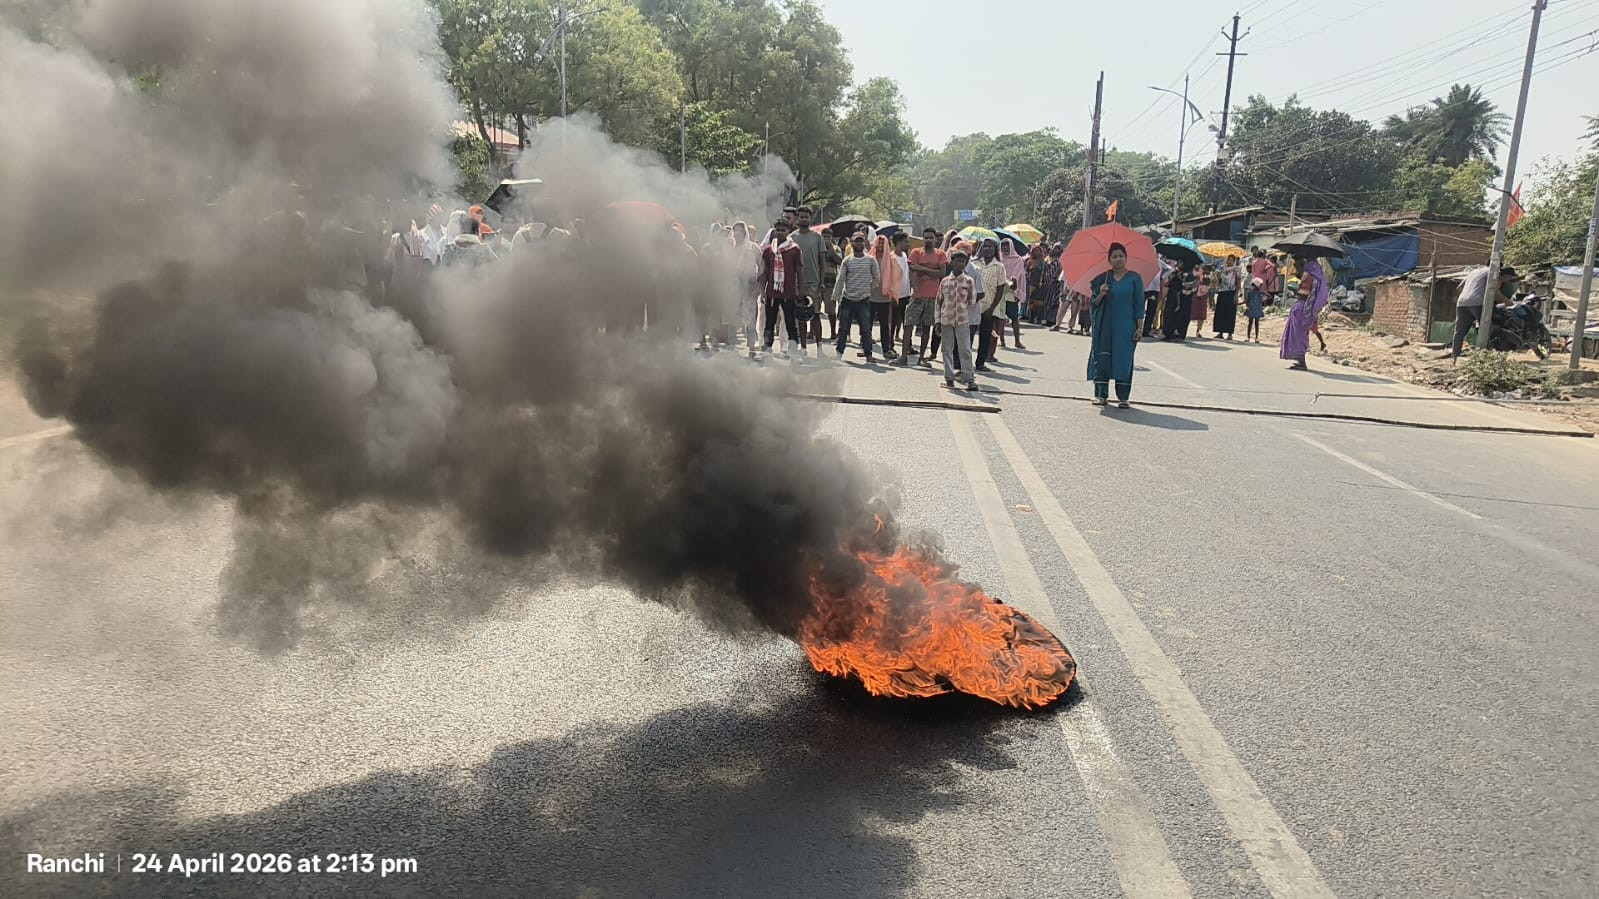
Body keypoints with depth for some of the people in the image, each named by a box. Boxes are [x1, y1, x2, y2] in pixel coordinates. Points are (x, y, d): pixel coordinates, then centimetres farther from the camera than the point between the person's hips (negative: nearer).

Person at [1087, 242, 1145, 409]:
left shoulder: (1134, 278, 2)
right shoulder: (1103, 278, 8)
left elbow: (1139, 305, 0)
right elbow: (1093, 303, 9)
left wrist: (1139, 327, -6)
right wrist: (1101, 295, -12)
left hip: (1126, 327, -2)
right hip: (1104, 326, 2)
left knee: (1124, 360, -2)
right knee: (1102, 359, 0)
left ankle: (1123, 397, 4)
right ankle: (1101, 395, 11)